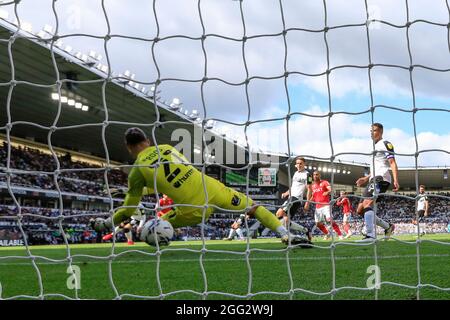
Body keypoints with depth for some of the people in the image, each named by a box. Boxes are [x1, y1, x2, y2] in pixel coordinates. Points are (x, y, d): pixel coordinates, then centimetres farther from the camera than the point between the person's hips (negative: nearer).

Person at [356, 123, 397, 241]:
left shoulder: (385, 144, -1)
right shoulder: (374, 147, 28)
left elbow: (392, 163, -12)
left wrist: (396, 180, -24)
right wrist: (366, 178, 26)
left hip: (381, 178, -10)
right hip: (373, 179, 10)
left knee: (367, 204, -28)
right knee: (360, 210, 7)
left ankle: (371, 235, -38)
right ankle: (388, 227, 16)